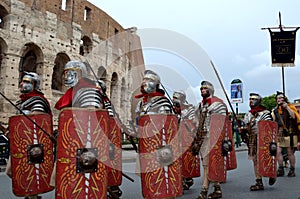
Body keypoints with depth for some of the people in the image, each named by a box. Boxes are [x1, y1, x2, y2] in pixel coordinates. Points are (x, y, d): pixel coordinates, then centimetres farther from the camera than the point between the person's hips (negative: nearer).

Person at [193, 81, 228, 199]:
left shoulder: (217, 103, -6)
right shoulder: (201, 105, 18)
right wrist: (196, 140, 18)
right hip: (203, 138, 8)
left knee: (207, 164, -10)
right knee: (211, 164, 11)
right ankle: (217, 189, 20)